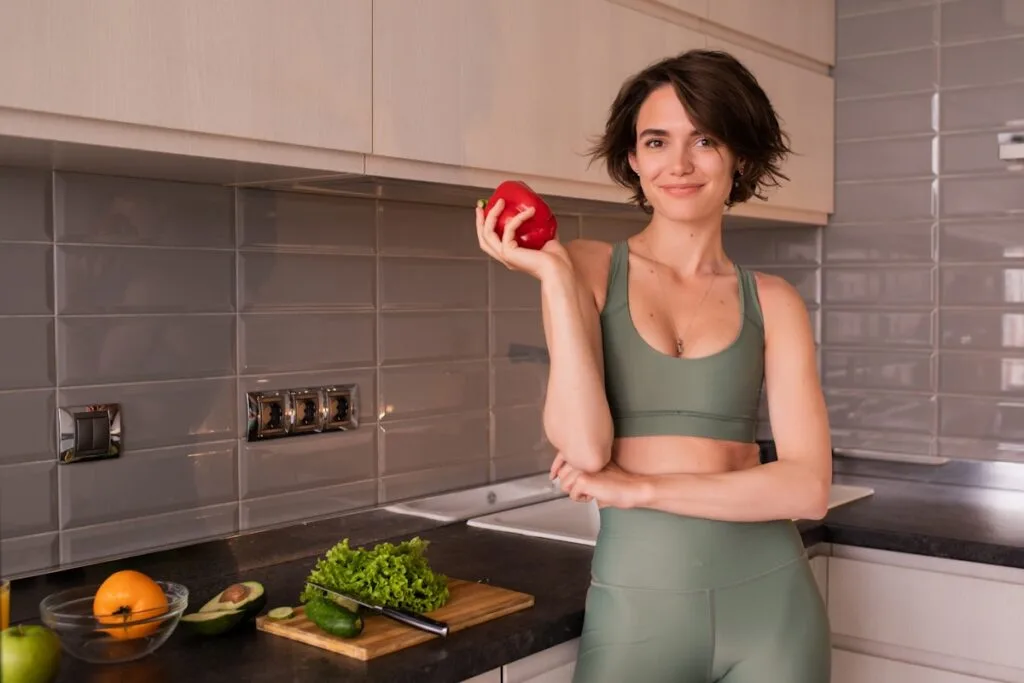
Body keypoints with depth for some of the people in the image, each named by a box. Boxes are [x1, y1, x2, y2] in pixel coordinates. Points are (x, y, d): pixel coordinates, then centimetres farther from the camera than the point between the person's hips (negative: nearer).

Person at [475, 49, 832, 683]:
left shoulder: (772, 301, 2)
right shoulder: (589, 269, -2)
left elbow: (809, 486, -7)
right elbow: (584, 449, -14)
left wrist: (642, 488, -14)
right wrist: (555, 276, -16)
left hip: (766, 601, 1)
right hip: (634, 601, -1)